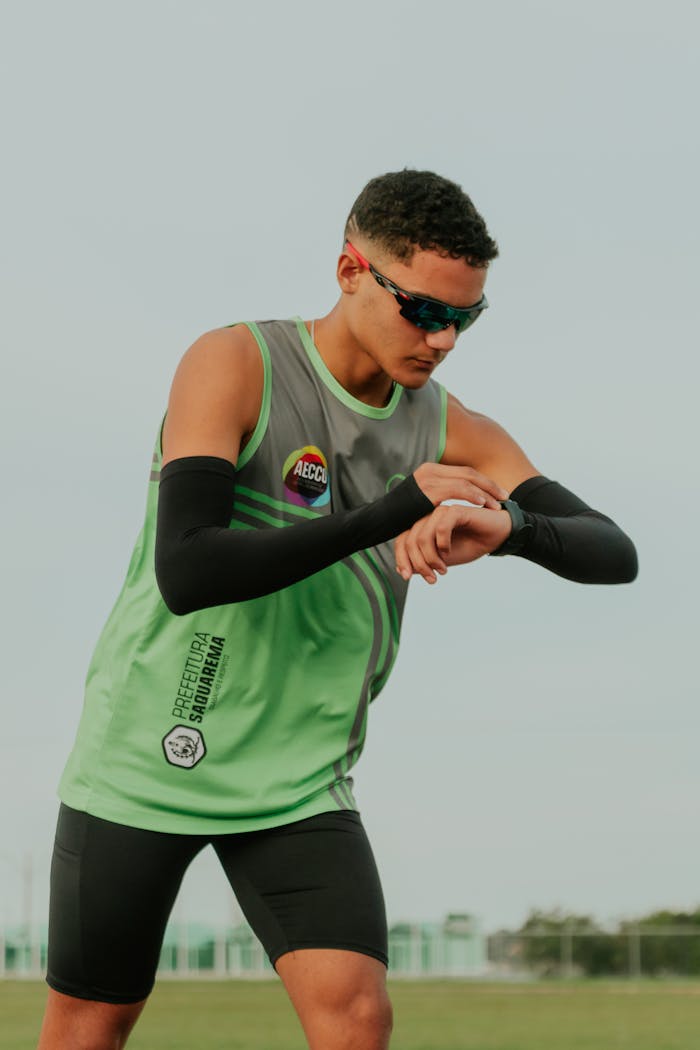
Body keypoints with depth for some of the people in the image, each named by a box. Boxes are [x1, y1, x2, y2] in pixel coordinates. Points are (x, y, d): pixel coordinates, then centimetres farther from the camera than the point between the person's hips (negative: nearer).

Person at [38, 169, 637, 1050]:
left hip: (299, 779, 3)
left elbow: (613, 554, -10)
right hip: (148, 760, -3)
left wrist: (511, 527, -32)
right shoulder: (233, 365, -15)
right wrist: (385, 515, -34)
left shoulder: (450, 432, -2)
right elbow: (185, 574, -27)